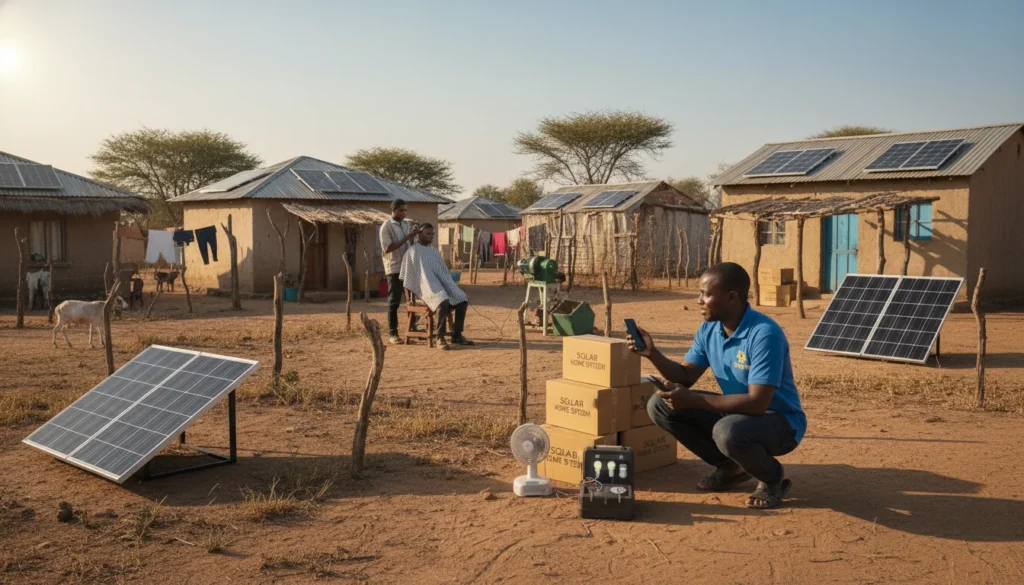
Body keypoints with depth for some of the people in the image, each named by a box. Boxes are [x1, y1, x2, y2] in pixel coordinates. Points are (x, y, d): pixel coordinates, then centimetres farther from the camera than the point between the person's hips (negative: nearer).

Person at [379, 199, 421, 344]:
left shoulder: (406, 225, 14)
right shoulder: (386, 226, -8)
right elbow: (387, 248, -18)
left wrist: (413, 236, 4)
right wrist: (407, 237, -20)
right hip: (394, 268, -7)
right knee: (394, 302, -3)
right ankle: (392, 334, 2)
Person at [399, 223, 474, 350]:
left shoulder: (434, 251, 22)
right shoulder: (413, 252, 1)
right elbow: (415, 276, -3)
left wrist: (451, 286, 6)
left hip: (442, 284, 7)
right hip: (427, 287, -7)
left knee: (463, 299, -17)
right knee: (443, 302, -36)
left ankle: (457, 335, -11)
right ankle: (440, 337, -27)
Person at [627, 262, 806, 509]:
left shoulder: (764, 334, -28)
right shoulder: (708, 329, -3)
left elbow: (757, 403, -32)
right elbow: (685, 376, 2)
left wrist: (692, 399, -33)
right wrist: (653, 354, -17)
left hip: (780, 421, -7)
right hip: (736, 412, 8)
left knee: (728, 431, -40)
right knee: (660, 405, -4)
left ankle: (773, 478, -5)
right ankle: (730, 467, 9)